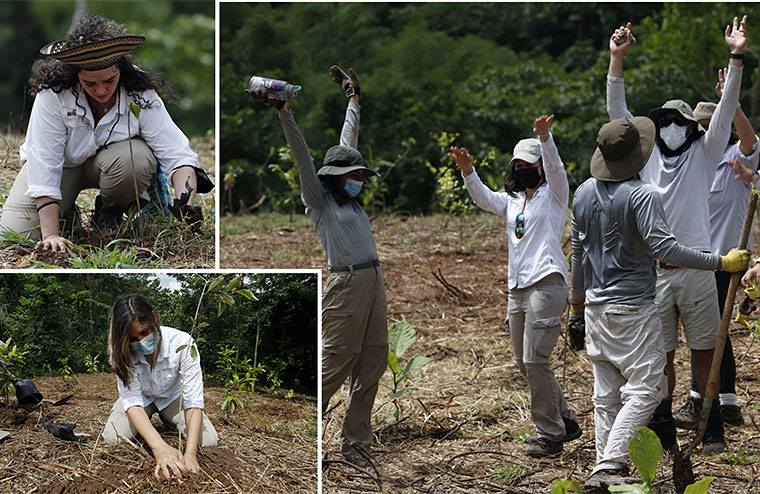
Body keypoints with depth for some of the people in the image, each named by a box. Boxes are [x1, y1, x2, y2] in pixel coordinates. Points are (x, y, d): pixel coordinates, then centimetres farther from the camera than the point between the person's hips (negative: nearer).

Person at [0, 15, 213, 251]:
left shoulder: (142, 98, -26)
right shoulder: (53, 93, -30)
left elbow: (177, 154, -27)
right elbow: (43, 164, -31)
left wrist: (185, 205, -48)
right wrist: (51, 235, -36)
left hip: (108, 159, 1)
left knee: (137, 159, -35)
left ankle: (111, 210, -2)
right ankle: (65, 215, 14)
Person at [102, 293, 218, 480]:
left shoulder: (182, 343, -34)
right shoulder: (123, 352, -29)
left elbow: (194, 401, -36)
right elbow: (132, 400, -37)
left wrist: (190, 453, -50)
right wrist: (160, 448, -55)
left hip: (173, 395, 0)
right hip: (141, 397, 0)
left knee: (208, 441, -20)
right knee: (112, 439, -25)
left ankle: (169, 421, 13)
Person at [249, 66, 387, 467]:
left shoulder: (349, 199, 16)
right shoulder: (319, 201, -1)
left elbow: (348, 145, 25)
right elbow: (303, 157, -10)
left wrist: (353, 98, 33)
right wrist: (283, 112, -19)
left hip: (374, 283, 8)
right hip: (346, 285, -8)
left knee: (372, 365, 6)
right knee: (334, 366, -7)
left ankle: (355, 442, 11)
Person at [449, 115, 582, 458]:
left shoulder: (553, 194, 2)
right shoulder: (513, 200, 21)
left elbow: (554, 168, -17)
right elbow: (484, 198, 5)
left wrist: (545, 138, -35)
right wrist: (467, 171, -13)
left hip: (546, 284, -8)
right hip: (517, 288, 8)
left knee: (534, 360, -13)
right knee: (524, 362, 10)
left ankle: (549, 434, -4)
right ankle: (565, 421, 23)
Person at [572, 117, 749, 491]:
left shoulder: (584, 193, 7)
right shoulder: (641, 195, -15)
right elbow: (664, 248, -23)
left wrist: (577, 297, 27)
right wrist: (721, 262, -21)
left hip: (596, 307, 7)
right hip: (633, 309, -7)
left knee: (606, 394, 11)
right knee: (644, 390, -5)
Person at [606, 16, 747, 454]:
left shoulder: (703, 154, 8)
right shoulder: (646, 155, 11)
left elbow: (726, 110, -2)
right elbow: (618, 112, 5)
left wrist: (736, 57, -13)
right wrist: (617, 59, -5)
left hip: (696, 267, -1)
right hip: (652, 270, 1)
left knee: (705, 350, 3)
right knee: (661, 355, 4)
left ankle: (712, 429, 9)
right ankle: (663, 432, 9)